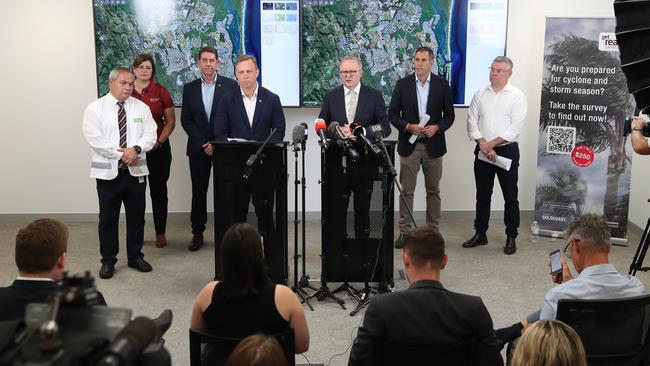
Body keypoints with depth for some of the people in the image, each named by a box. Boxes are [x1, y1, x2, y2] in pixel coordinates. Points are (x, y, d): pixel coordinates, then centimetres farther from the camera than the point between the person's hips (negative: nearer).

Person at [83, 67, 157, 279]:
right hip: (108, 172, -2)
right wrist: (121, 153, -17)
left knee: (136, 216, 11)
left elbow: (150, 134, -2)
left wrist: (135, 148, -20)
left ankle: (135, 257, 25)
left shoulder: (141, 107, 6)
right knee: (108, 218, 5)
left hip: (136, 171, 3)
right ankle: (108, 261, 17)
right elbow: (94, 138, -13)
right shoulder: (95, 108, -3)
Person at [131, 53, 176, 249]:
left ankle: (160, 233, 16)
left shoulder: (161, 92, 0)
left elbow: (171, 121, 3)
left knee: (158, 190, 6)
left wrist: (159, 142, -8)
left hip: (158, 148, 0)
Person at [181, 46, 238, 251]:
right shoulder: (190, 88, 6)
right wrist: (202, 143, -8)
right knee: (199, 191, 6)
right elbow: (185, 120, 4)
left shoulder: (230, 85, -2)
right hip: (198, 148, 2)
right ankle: (197, 233, 14)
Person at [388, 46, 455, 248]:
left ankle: (433, 230, 19)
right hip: (409, 144, -1)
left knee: (433, 190, 9)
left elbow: (449, 115, 5)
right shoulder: (403, 84, 1)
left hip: (433, 145, 1)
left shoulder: (442, 85, 2)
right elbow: (392, 113, 2)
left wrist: (437, 127, -14)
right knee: (406, 190, 3)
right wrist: (408, 127, -14)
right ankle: (404, 231, 11)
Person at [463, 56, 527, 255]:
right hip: (482, 151, 3)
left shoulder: (517, 96, -4)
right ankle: (480, 234, 21)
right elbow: (472, 122, 2)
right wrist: (483, 145, -10)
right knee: (482, 194, 11)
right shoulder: (480, 94, 6)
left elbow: (515, 128, -11)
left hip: (507, 151, -3)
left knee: (510, 196, 2)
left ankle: (511, 237, 11)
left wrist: (491, 144, -14)